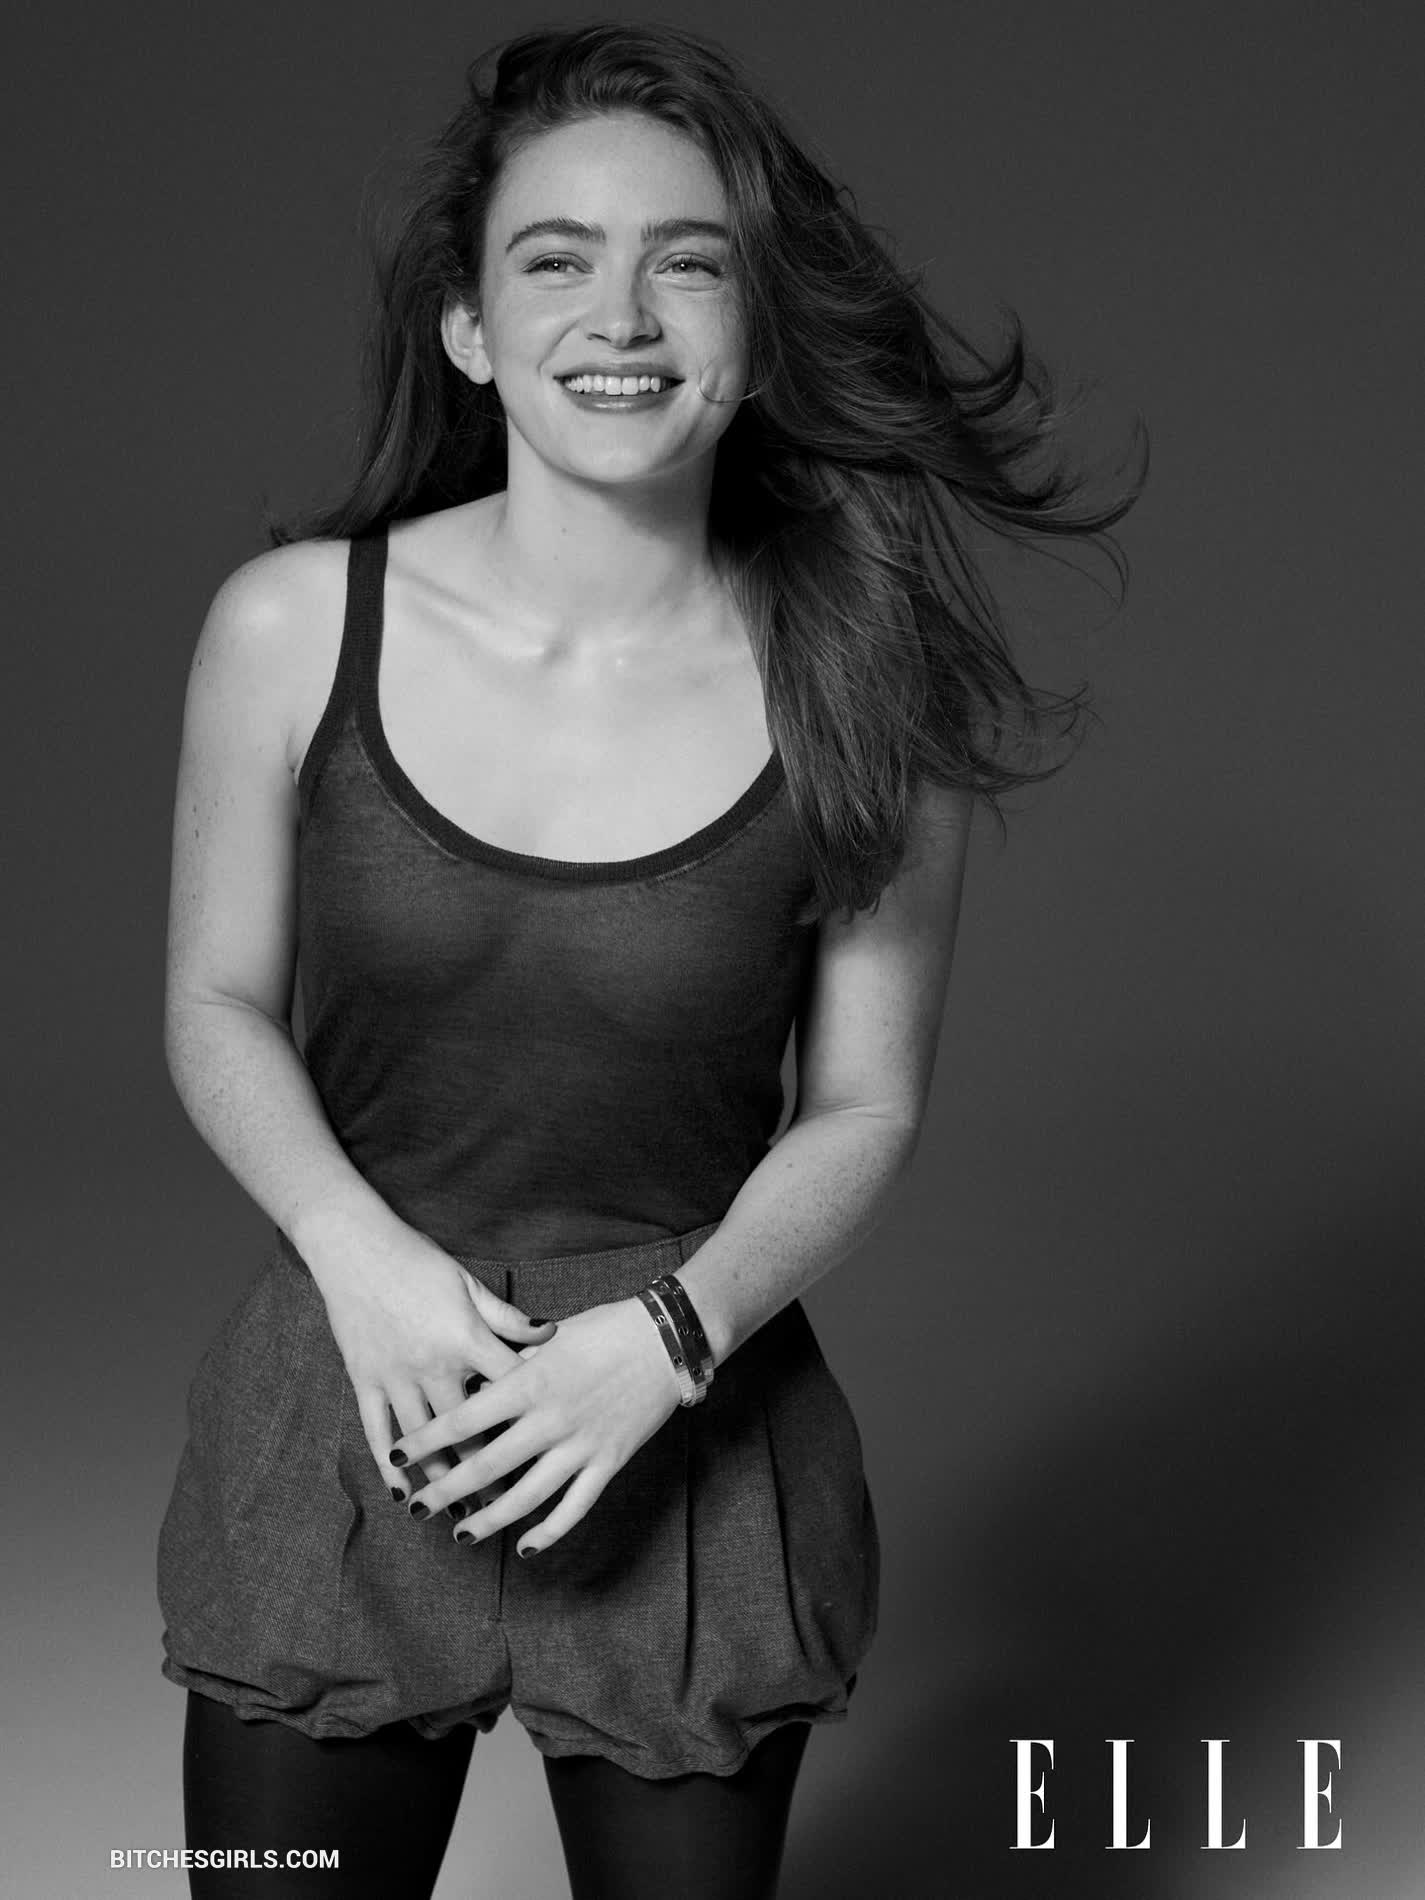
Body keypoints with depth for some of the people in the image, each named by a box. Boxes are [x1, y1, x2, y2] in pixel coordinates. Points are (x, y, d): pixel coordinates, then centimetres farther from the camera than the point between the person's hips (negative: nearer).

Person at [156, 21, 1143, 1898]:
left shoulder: (861, 685, -11)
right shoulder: (292, 627, -9)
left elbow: (865, 1108, -3)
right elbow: (220, 1005, 1)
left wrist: (663, 1338, -17)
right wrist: (363, 1256, -15)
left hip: (700, 1427, 0)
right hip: (353, 1415, 1)